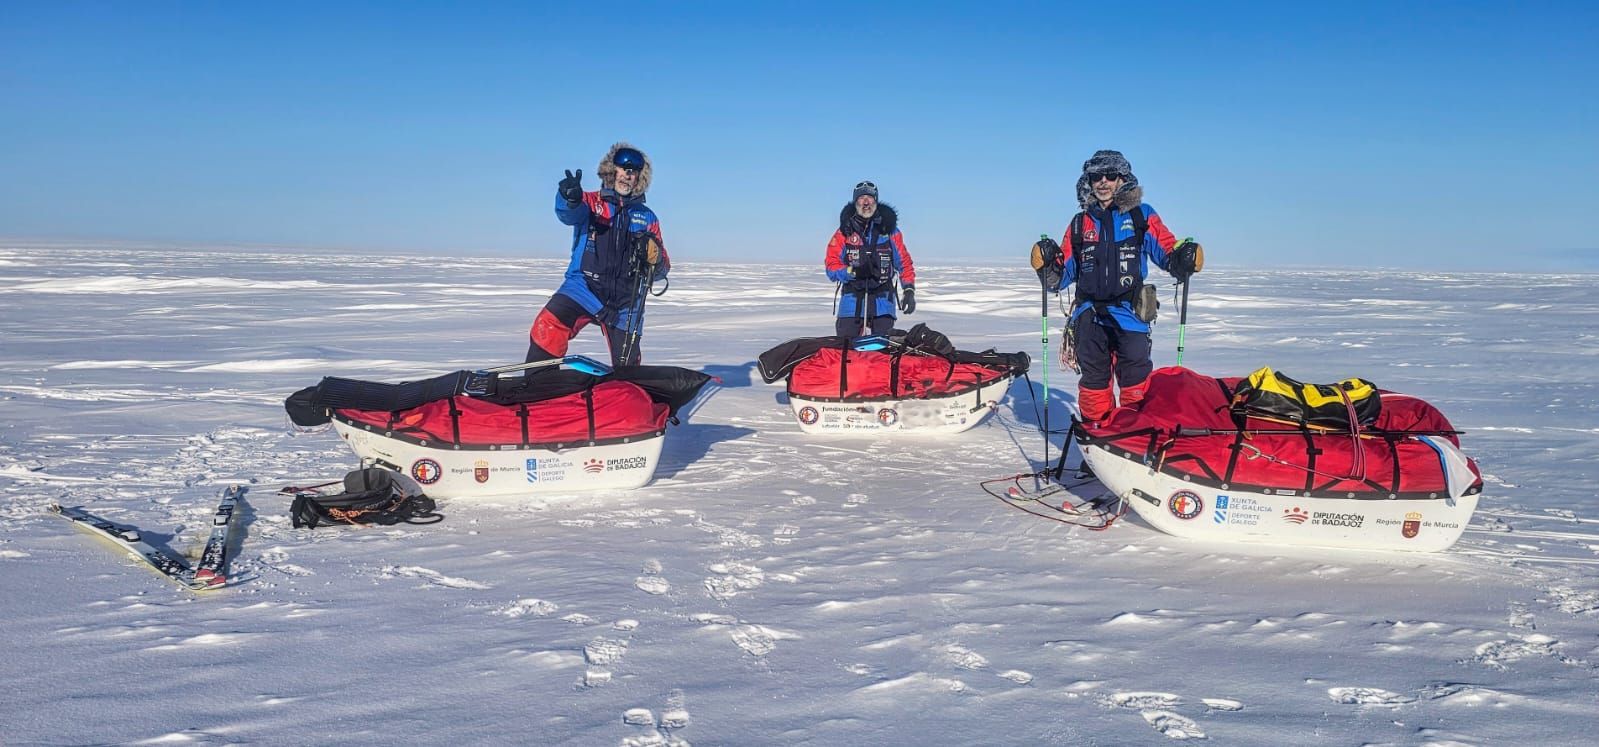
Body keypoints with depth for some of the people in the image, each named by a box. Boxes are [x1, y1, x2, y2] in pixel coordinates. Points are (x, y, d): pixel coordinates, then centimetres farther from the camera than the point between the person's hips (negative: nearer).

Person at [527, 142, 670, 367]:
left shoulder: (647, 218, 13)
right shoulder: (590, 203, 6)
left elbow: (661, 270, 13)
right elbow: (569, 213, -19)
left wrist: (654, 257, -11)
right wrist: (570, 198, -43)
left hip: (625, 301, 2)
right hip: (584, 286, -2)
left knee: (627, 366, 6)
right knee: (549, 325, -29)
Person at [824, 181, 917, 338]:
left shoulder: (889, 229, 8)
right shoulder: (845, 231, 5)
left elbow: (904, 262, 12)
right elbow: (831, 267, 1)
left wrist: (909, 290, 1)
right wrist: (854, 272, -16)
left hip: (882, 300, 0)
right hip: (852, 298, 0)